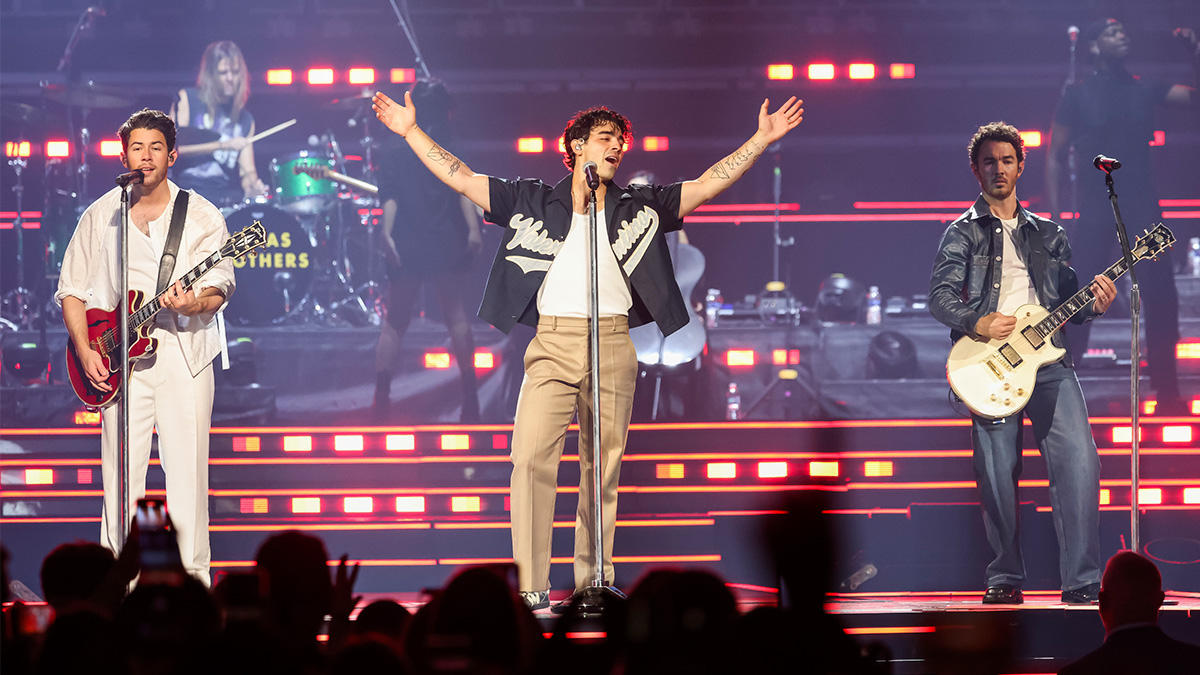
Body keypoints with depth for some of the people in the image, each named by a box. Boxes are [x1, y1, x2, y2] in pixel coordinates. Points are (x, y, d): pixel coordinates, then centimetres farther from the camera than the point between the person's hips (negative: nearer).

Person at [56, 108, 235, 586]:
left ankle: (193, 578, 3)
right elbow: (71, 290, 12)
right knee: (121, 472, -2)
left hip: (184, 356, -1)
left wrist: (193, 301, -26)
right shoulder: (100, 216, 9)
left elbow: (219, 287, -3)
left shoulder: (201, 216, 4)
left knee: (187, 471, -4)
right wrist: (85, 352, 0)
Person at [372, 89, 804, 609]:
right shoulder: (532, 202, 13)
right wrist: (412, 132, 9)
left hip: (613, 346, 2)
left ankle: (594, 584, 10)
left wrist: (762, 139, 9)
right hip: (552, 345, -2)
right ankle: (531, 589, -12)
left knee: (603, 469, 3)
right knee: (531, 457, -14)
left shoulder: (640, 206, 15)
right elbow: (460, 178, 13)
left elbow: (710, 184, 15)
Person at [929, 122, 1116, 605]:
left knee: (1078, 458, -15)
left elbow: (1067, 303, 21)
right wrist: (977, 324, -16)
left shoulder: (1048, 235, 21)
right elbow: (939, 296, 1)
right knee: (998, 473, -4)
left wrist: (1093, 306, -1)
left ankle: (1081, 580, -15)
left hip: (1047, 359, 2)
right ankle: (1005, 578, 10)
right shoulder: (963, 234, 11)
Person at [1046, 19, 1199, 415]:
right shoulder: (1078, 96, 2)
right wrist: (1053, 218, -6)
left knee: (1161, 298, -4)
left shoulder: (1145, 91, 10)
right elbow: (1055, 157, 2)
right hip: (1096, 211, -3)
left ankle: (1167, 393, 4)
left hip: (1142, 206, 3)